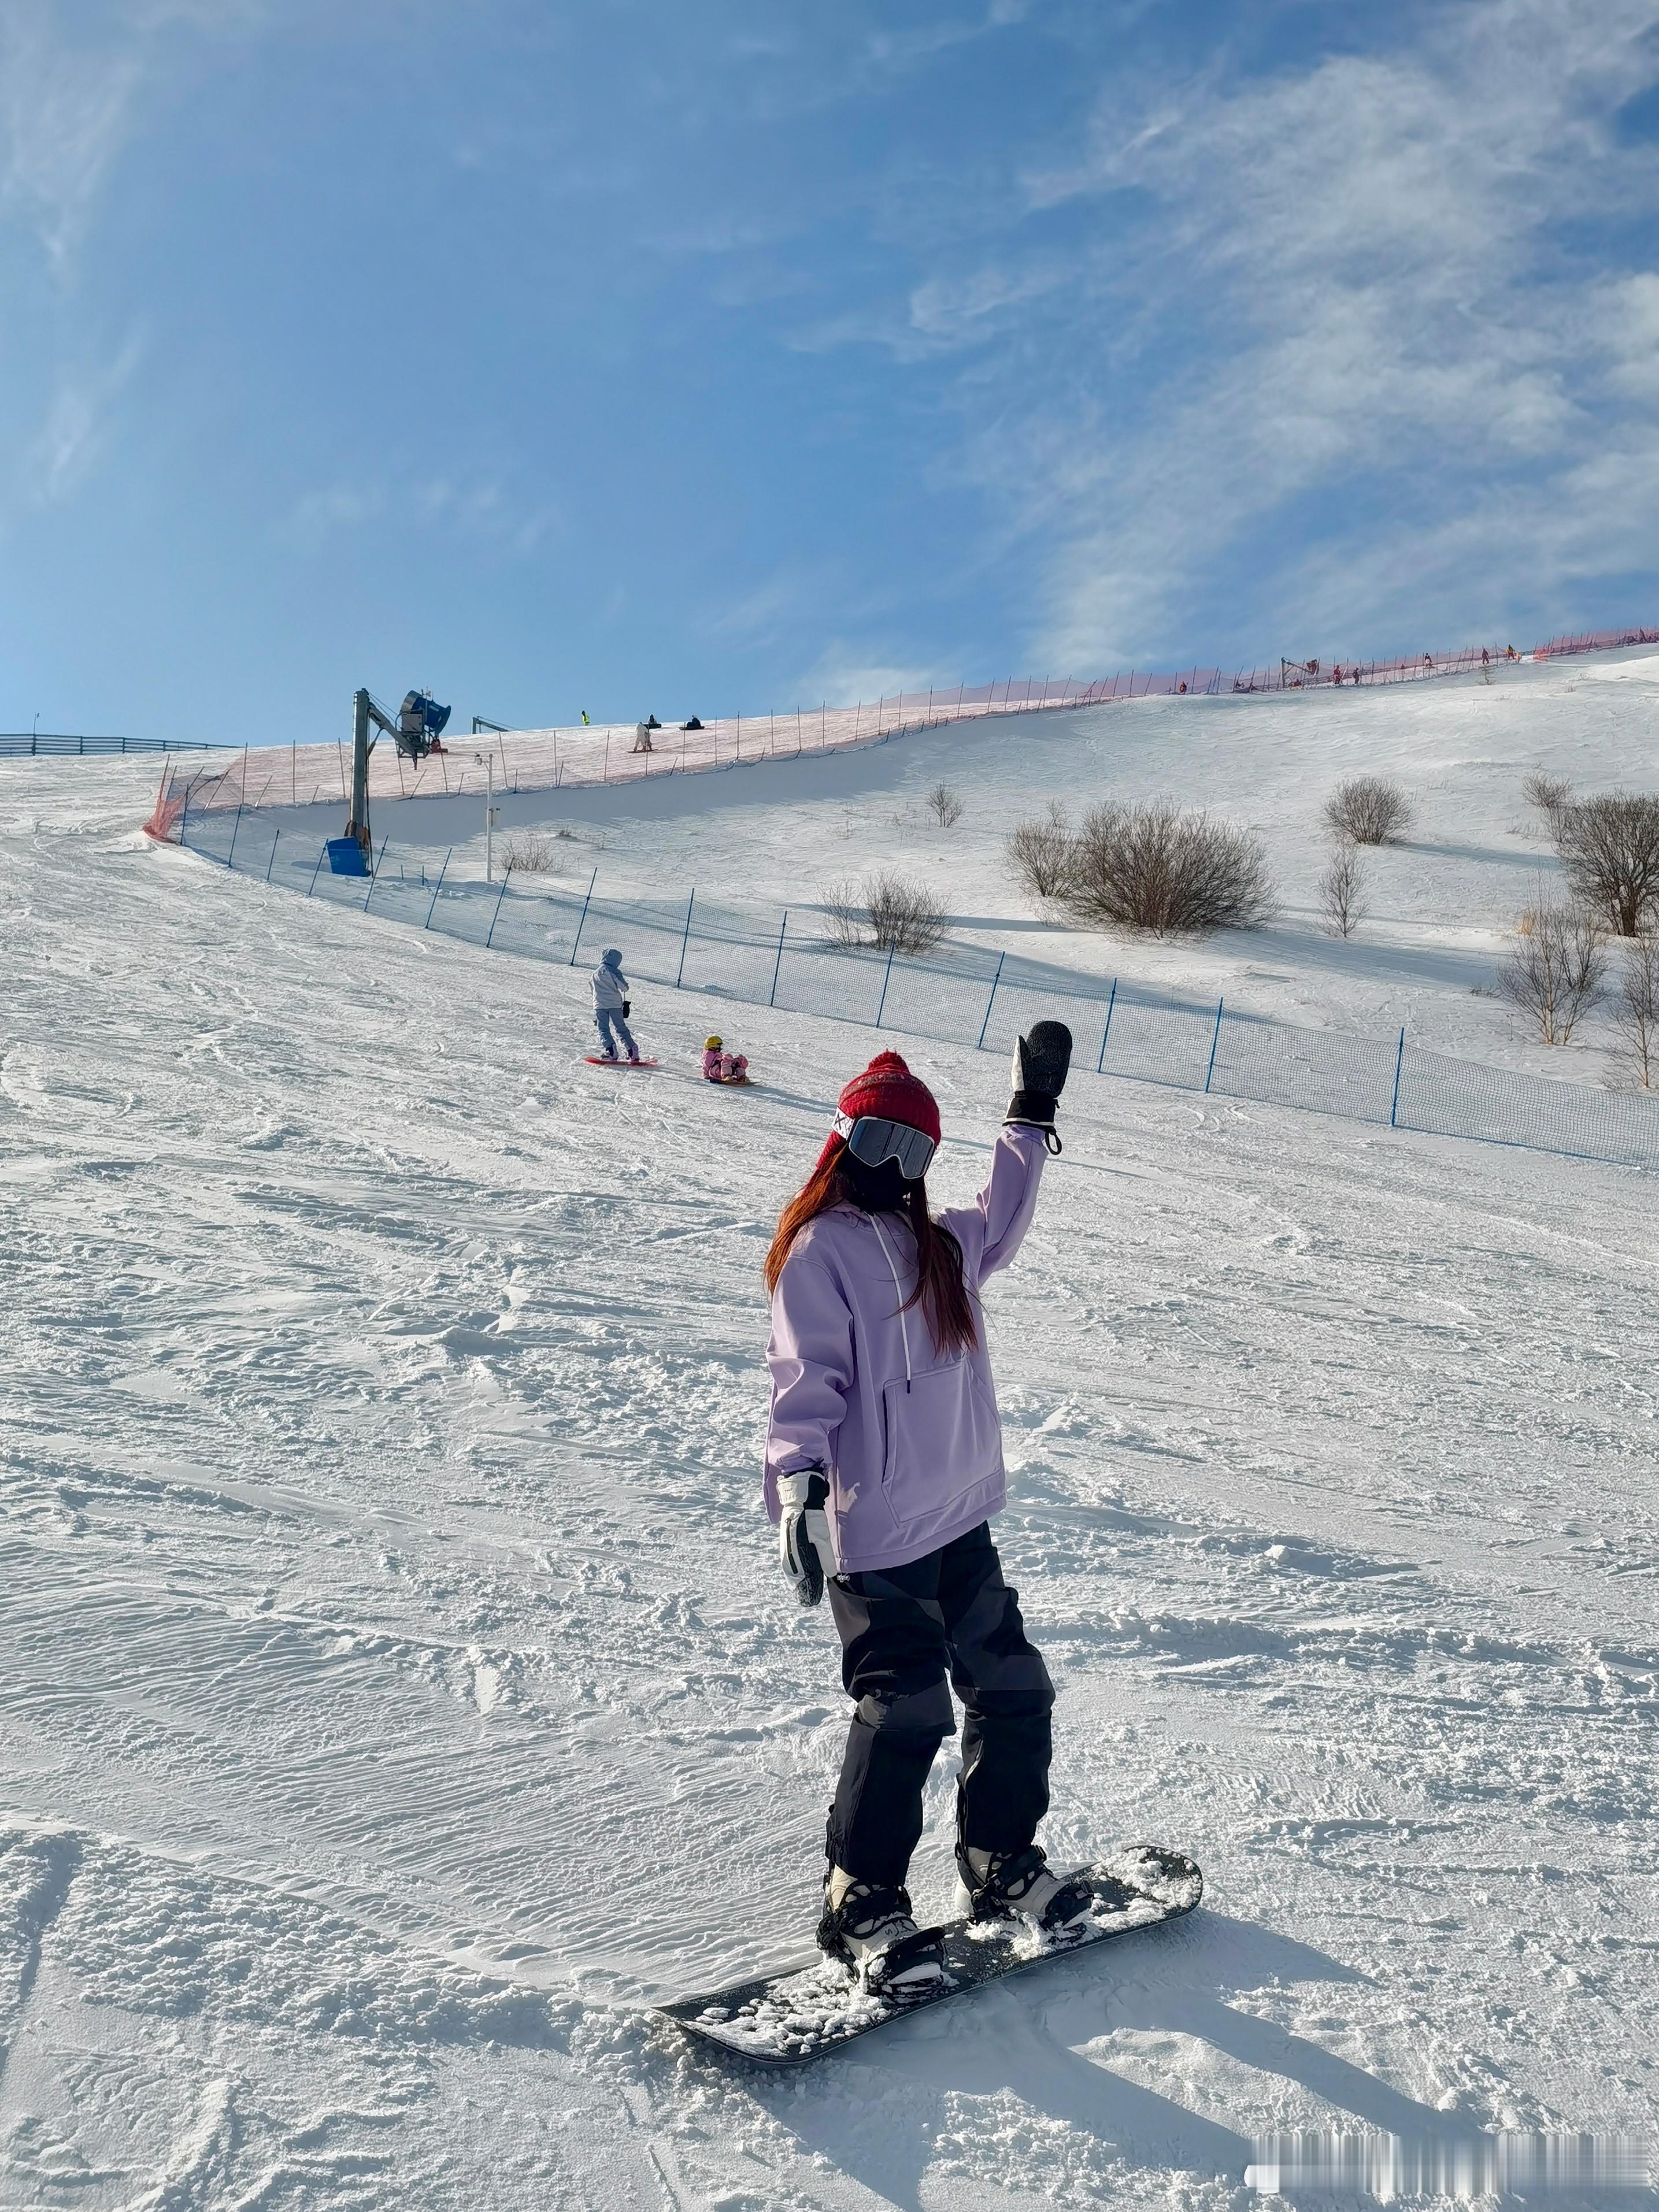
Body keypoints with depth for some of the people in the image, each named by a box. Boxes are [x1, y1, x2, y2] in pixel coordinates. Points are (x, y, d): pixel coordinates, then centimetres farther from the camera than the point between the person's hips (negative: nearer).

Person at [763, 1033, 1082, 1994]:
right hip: (874, 1533, -8)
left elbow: (1001, 1225, 34)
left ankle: (1002, 1865, 32)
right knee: (906, 1713, -8)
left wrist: (1035, 1112, 36)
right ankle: (862, 1906, 10)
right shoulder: (820, 1250, -9)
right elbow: (806, 1380, -16)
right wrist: (798, 1483, -30)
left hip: (961, 1521, 8)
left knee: (1014, 1689, 13)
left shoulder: (943, 1245, 13)